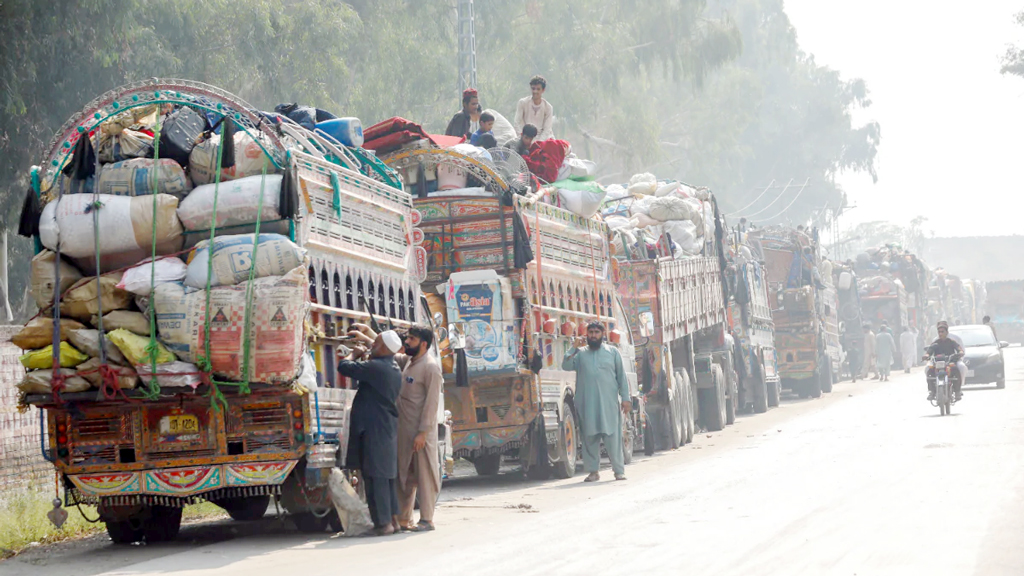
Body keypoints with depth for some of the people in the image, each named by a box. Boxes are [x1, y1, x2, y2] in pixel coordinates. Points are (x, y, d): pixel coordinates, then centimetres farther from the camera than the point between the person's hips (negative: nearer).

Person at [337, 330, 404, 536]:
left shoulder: (375, 367, -18)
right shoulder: (394, 370, 11)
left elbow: (344, 367, -15)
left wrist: (355, 354, 2)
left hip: (373, 431, -9)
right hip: (389, 430, 9)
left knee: (376, 477, -7)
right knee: (386, 476, 16)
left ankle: (384, 523, -8)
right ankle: (393, 519, 19)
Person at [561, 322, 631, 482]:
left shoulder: (612, 352, 12)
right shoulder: (581, 353, 14)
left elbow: (622, 377, 11)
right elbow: (566, 365, 0)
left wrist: (625, 398, 4)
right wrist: (573, 348, -5)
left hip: (609, 402, -1)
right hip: (587, 403, 1)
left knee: (612, 436, -5)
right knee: (590, 437, 0)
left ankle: (619, 470, -1)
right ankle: (593, 471, 5)